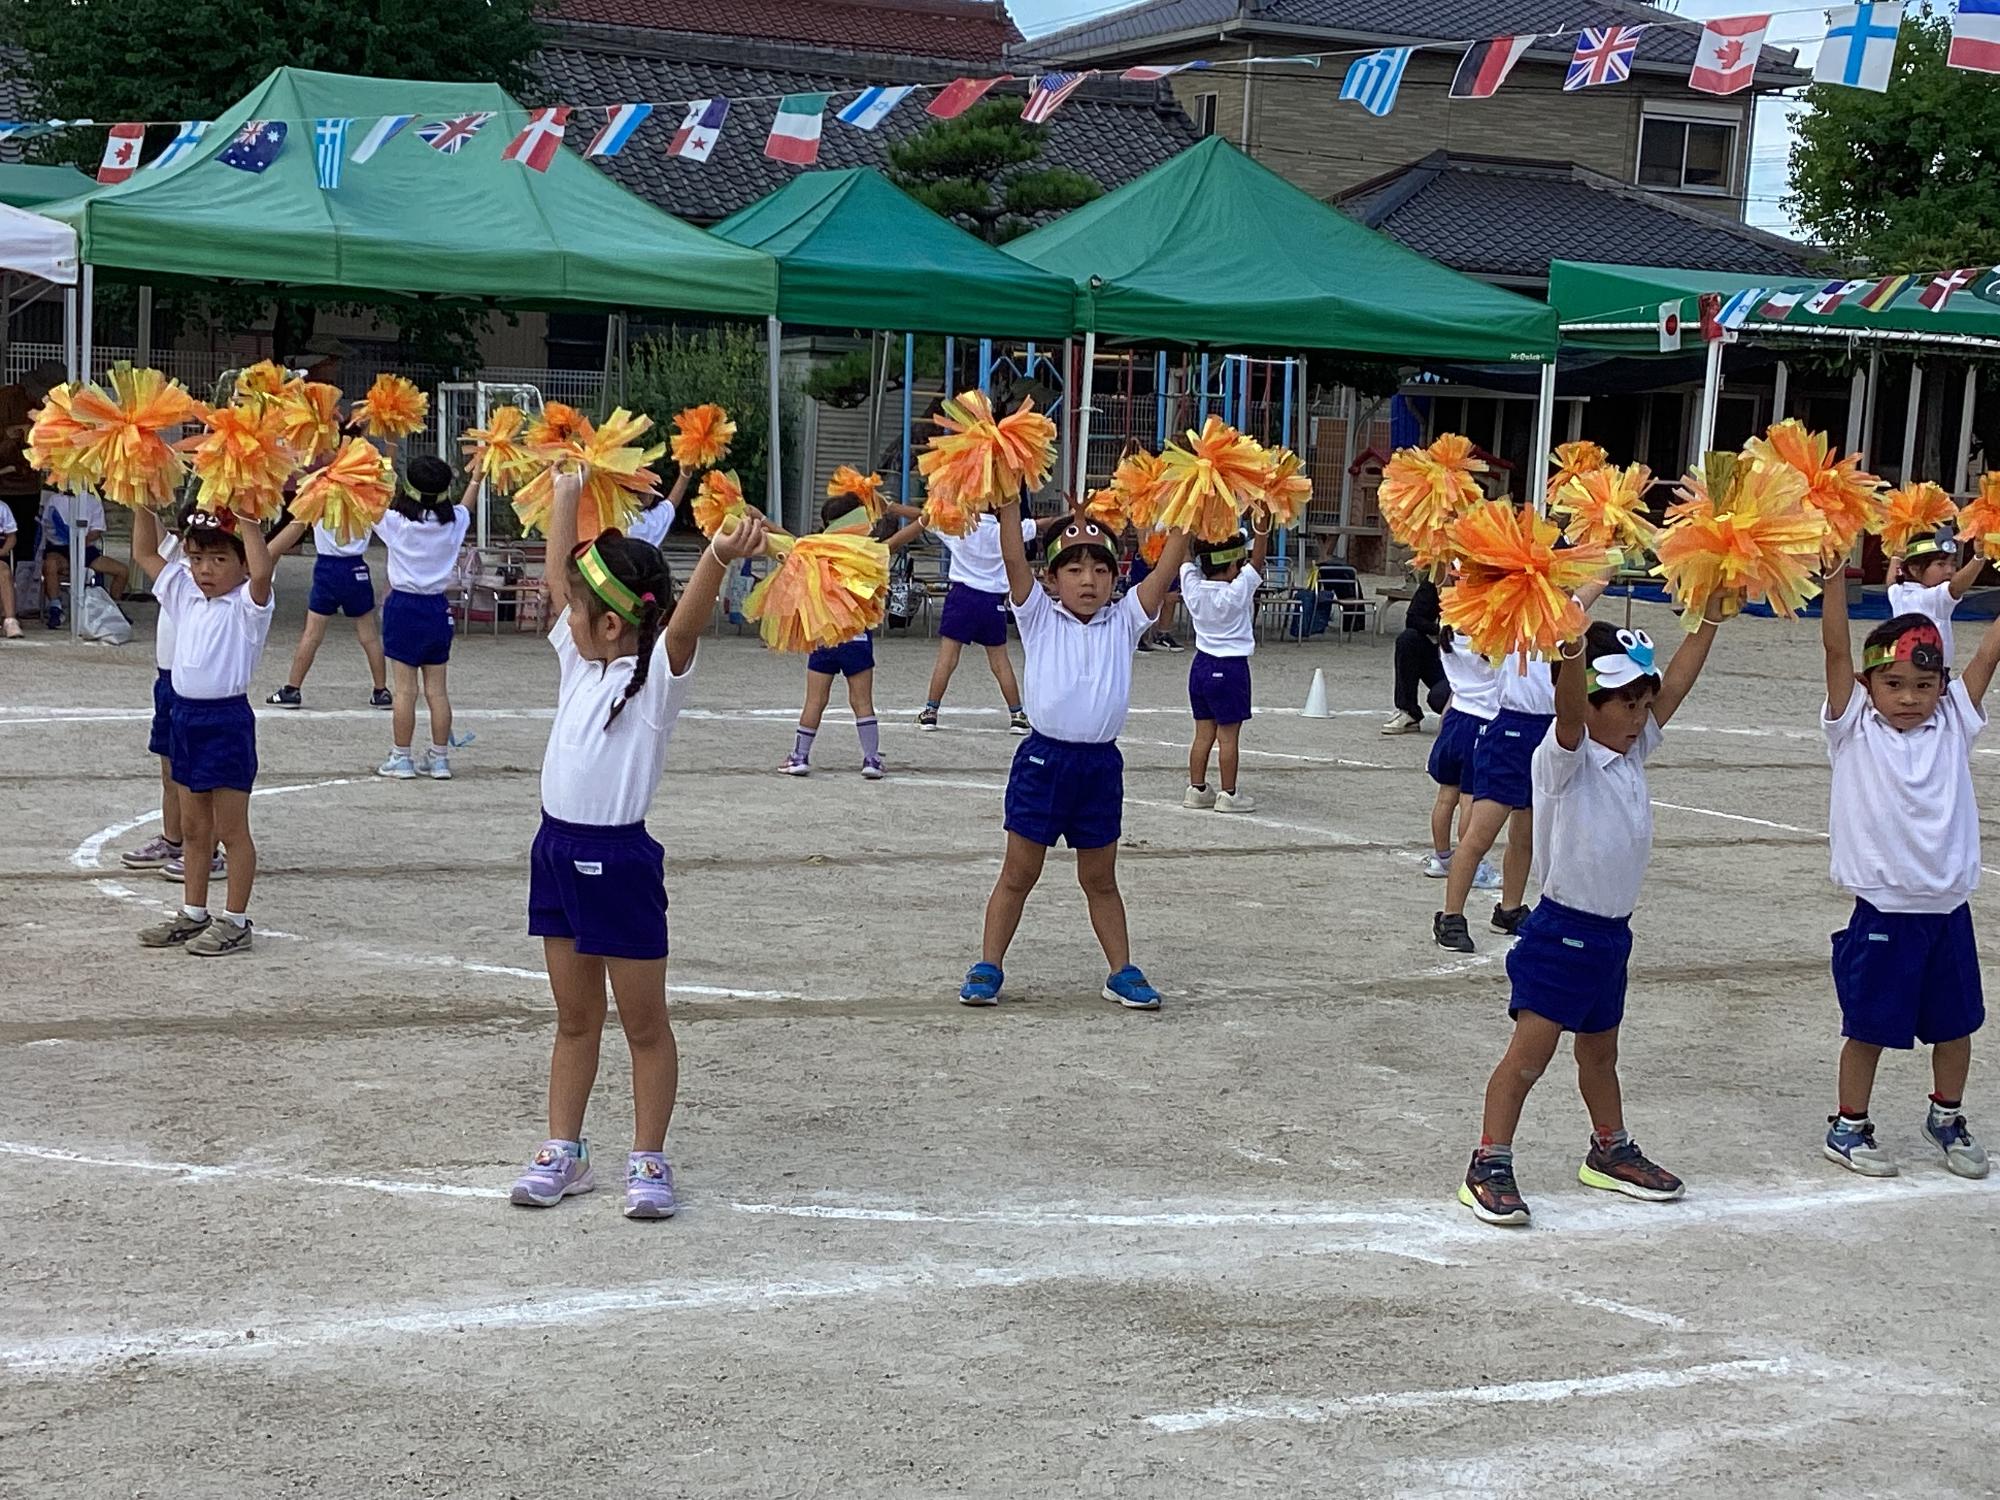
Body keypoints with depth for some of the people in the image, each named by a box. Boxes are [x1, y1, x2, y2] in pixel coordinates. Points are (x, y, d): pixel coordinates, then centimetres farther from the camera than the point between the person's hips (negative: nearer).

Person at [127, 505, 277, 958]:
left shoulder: (246, 604, -11)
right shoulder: (184, 595, 10)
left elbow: (262, 571, -34)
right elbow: (146, 554, 18)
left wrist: (246, 522, -29)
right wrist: (143, 506, 9)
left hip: (228, 720, -8)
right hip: (186, 714, 8)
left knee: (231, 829, 1)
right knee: (194, 828, 16)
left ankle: (235, 922, 8)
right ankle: (193, 915, 25)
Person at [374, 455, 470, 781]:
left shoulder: (396, 521, -12)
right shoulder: (454, 522, -2)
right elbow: (466, 506, 20)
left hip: (404, 606, -3)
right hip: (437, 607, 3)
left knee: (405, 688, 0)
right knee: (436, 689, 7)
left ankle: (401, 759, 5)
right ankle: (440, 759, 12)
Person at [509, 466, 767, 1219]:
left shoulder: (657, 672, -12)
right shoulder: (580, 657, 9)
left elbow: (684, 624, -31)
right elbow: (556, 578, 20)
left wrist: (720, 557, -49)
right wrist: (565, 494, 24)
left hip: (619, 860, -7)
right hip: (558, 848, 7)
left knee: (644, 1023, 5)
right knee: (574, 1018, 16)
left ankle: (648, 1161, 13)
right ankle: (563, 1152, 24)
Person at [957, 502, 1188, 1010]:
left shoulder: (1123, 622, 6)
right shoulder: (1040, 618, 1)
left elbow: (1166, 570, -3)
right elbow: (1013, 559, -12)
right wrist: (1009, 501, -20)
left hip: (1100, 764, 2)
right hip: (1043, 759, -2)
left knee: (1100, 880, 13)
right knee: (1018, 874, 6)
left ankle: (1122, 972, 21)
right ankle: (988, 968, 15)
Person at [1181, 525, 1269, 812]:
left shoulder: (1193, 589, -6)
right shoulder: (1236, 594, -17)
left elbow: (1186, 559, 4)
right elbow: (1257, 561, -17)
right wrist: (1262, 531, -18)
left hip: (1201, 665, 6)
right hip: (1231, 668, -5)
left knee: (1203, 732, 12)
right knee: (1228, 736, 1)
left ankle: (1197, 789, 16)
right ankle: (1228, 794, 4)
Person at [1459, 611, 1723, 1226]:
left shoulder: (1634, 750, 6)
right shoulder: (1563, 760, -17)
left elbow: (1674, 686, 6)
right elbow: (1569, 713, -37)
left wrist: (1710, 620, 2)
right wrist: (1571, 654, -56)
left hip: (1611, 933, 8)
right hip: (1562, 932, -8)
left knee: (1600, 1053, 22)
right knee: (1529, 1055, -5)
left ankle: (1610, 1152, 37)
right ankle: (1489, 1168, -1)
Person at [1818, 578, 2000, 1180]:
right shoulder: (1855, 730, -6)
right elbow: (1835, 646, -16)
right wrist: (1835, 565, -24)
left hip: (1949, 910, 4)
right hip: (1884, 913, -4)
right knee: (1869, 1027, 6)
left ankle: (1947, 1118, 37)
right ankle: (1848, 1128, 23)